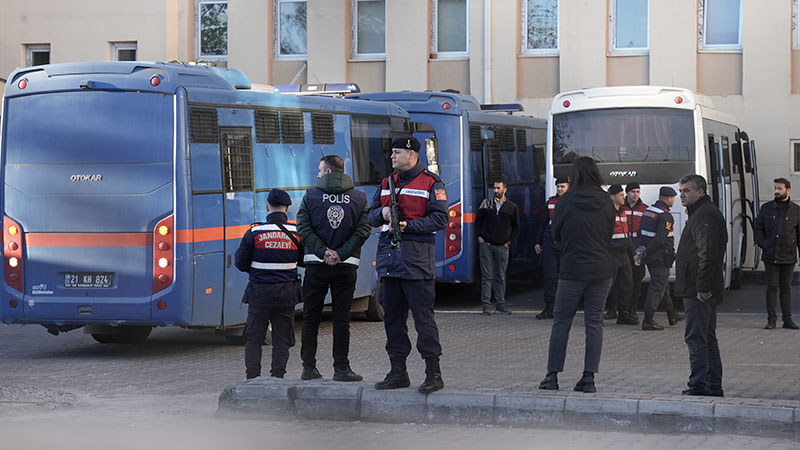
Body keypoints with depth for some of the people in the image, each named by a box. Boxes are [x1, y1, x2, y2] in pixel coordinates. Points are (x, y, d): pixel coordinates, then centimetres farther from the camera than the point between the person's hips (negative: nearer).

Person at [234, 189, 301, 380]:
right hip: (286, 293, 1)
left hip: (259, 293, -1)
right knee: (281, 340, 10)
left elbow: (240, 263, -2)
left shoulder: (254, 233, -9)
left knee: (253, 338, 9)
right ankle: (278, 377, 7)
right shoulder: (297, 233, -4)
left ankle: (252, 378, 6)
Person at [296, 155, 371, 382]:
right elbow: (363, 231, -7)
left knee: (311, 317, 8)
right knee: (341, 318, 4)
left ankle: (309, 367, 8)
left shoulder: (311, 196, 0)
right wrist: (341, 253, -9)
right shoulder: (360, 198, 3)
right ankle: (341, 368, 2)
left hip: (316, 264, 0)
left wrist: (323, 252, -10)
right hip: (346, 266, 0)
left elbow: (303, 228, -8)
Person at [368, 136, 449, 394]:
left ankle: (433, 373, -2)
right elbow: (371, 216, 19)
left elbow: (440, 218, -10)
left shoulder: (431, 183, -2)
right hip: (389, 255, 7)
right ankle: (398, 372, 17)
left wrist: (408, 225, -17)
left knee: (423, 315, -6)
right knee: (392, 315, 9)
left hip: (417, 258, -7)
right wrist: (383, 212, -4)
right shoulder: (387, 183, 18)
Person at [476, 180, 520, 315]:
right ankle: (486, 305, 0)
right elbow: (478, 220, 13)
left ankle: (500, 305, 10)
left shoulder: (512, 207, 5)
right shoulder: (486, 203, 5)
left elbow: (516, 227, 12)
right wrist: (479, 236, 2)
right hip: (486, 244, 0)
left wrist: (510, 241, 3)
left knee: (500, 277, 5)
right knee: (487, 276, -2)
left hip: (502, 246, 0)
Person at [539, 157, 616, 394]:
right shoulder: (606, 203, 0)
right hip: (602, 270, 2)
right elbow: (611, 234, 11)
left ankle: (552, 375, 9)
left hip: (572, 270, -2)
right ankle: (589, 377, 4)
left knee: (561, 322, 8)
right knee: (594, 323, 7)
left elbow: (556, 234, 4)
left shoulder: (565, 202, -8)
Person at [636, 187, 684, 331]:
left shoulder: (648, 211, 11)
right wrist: (646, 251, -19)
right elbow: (660, 239, -24)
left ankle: (672, 315, 33)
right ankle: (648, 321, -7)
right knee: (657, 287, -5)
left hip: (650, 256, 9)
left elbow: (641, 232, 12)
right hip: (660, 257, -9)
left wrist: (642, 247, 5)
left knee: (663, 285, 21)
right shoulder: (665, 216, -17)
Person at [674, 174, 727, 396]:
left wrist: (702, 287, -24)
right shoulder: (700, 213, 20)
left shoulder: (705, 216, -14)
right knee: (708, 338, 14)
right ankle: (714, 386, 18)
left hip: (698, 291, -11)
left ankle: (698, 386, -11)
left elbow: (708, 253, -23)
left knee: (696, 338, -10)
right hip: (705, 289, 11)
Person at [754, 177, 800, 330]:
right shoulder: (766, 208, 7)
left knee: (786, 287, 7)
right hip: (771, 256, 0)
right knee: (772, 286, -1)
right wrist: (763, 244, -3)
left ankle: (787, 320, 11)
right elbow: (758, 228, 12)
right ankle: (771, 319, 5)